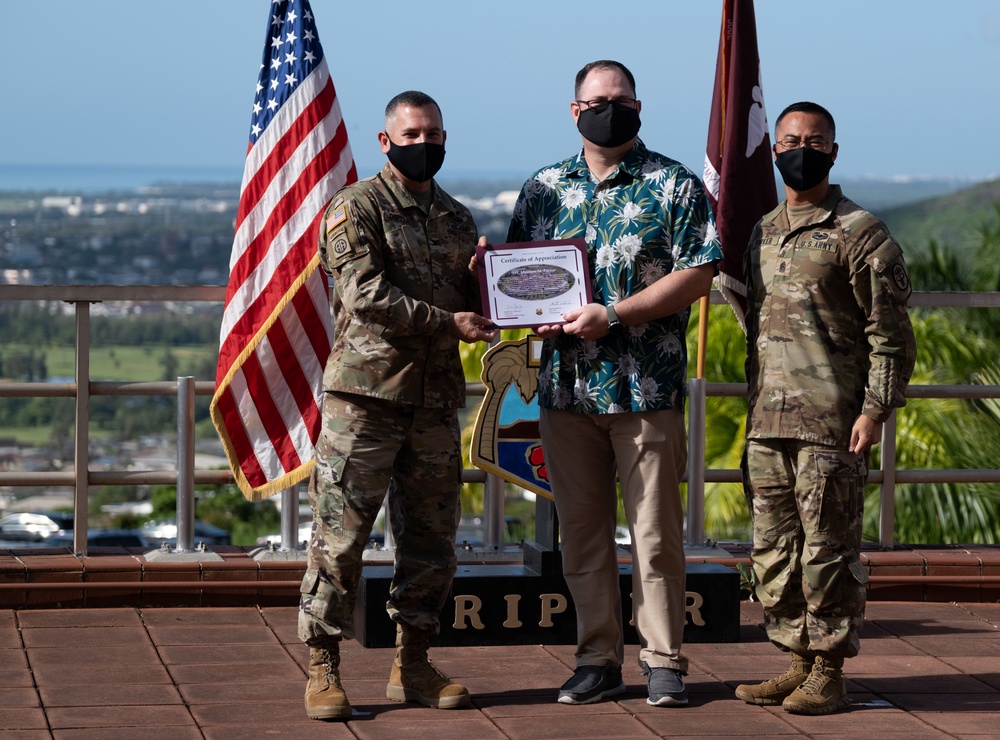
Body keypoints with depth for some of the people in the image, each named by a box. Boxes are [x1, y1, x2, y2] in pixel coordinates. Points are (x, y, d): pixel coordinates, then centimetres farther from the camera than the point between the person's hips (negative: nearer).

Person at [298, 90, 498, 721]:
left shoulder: (457, 219, 17)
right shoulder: (356, 208, -2)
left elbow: (477, 307, 20)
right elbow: (366, 295, -14)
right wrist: (448, 322, -17)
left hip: (437, 399, 6)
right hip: (365, 395, -6)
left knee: (431, 542, 9)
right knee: (341, 536, -5)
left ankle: (413, 666, 19)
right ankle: (324, 669, 2)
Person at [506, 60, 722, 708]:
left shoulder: (675, 186, 1)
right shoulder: (544, 189, 13)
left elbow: (696, 276, -7)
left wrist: (613, 317, -15)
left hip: (648, 387, -4)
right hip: (566, 383, 4)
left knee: (655, 530, -1)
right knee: (581, 529, 6)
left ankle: (664, 661, 7)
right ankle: (598, 660, 14)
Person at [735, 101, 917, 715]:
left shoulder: (861, 234, -3)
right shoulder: (761, 234, 17)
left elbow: (891, 334, -6)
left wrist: (875, 410, -13)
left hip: (831, 424, -7)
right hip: (767, 424, 7)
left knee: (829, 549, -3)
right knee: (775, 550, 8)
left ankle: (830, 672, 3)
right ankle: (800, 661, 17)